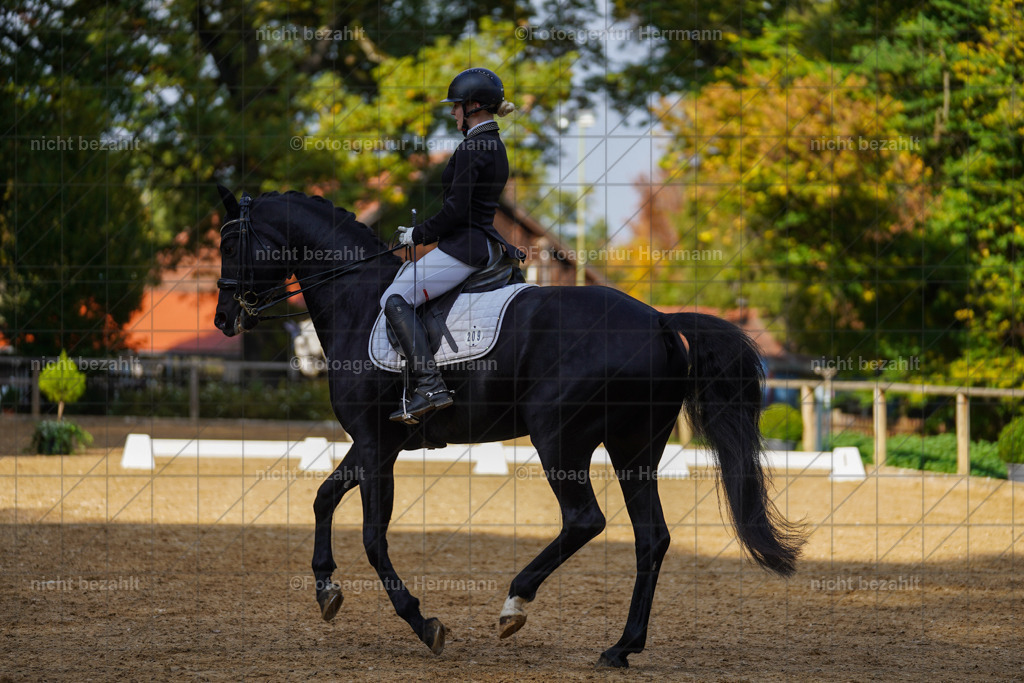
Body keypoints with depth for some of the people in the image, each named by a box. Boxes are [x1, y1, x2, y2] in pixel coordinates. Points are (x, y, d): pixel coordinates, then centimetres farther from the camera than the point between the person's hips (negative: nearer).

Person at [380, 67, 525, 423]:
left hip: (463, 245, -11)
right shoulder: (495, 147, 16)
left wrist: (418, 235, -7)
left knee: (395, 299, -16)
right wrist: (421, 231, 21)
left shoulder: (471, 149, -15)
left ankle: (430, 386, -29)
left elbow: (456, 210, -21)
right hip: (481, 242, 11)